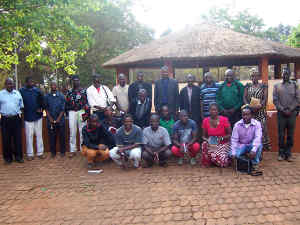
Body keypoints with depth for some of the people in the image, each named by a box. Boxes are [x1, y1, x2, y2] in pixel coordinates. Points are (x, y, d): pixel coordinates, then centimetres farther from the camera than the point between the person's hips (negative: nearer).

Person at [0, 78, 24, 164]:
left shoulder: (17, 93, 9)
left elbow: (21, 106, 14)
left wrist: (20, 114, 8)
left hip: (16, 119, 1)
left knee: (18, 138, 4)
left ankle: (18, 156, 14)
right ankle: (8, 158, 15)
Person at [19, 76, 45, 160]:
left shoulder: (37, 90, 3)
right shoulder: (22, 91, -2)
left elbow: (42, 100, 10)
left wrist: (40, 108, -1)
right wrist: (23, 110, -3)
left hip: (38, 116, 2)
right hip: (28, 117, -2)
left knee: (39, 135, 8)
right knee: (29, 135, 3)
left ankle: (40, 152, 17)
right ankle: (30, 154, 13)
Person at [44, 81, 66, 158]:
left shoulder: (61, 96, 1)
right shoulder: (47, 96, 5)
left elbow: (63, 108, -1)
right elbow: (46, 108, 4)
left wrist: (59, 118, -9)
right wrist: (50, 118, -6)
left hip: (60, 120, -1)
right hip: (50, 120, 1)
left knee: (62, 136, 3)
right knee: (52, 136, 5)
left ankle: (62, 151, 14)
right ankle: (53, 152, 16)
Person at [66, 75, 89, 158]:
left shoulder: (84, 91, 6)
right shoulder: (70, 92, 15)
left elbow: (87, 102, 0)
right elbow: (67, 103, 16)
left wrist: (86, 113, -8)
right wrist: (67, 112, 8)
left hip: (81, 111, -2)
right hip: (72, 112, 2)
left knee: (82, 131, 0)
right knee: (72, 132, 3)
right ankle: (72, 150, 10)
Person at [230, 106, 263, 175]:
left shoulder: (257, 124, -13)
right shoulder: (237, 125, -7)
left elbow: (258, 137, -25)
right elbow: (234, 139, -6)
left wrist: (254, 150, -41)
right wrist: (233, 153, -18)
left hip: (252, 145, -1)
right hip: (241, 145, 1)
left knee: (259, 145, -35)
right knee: (233, 155, -27)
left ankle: (255, 165, -23)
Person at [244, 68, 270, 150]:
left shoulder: (263, 86, 5)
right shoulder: (247, 86, 11)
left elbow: (265, 98, -1)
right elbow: (244, 97, 5)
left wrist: (259, 106, -18)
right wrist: (249, 106, -13)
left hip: (261, 110, -1)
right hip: (249, 110, 2)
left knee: (262, 127, -5)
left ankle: (264, 144, 4)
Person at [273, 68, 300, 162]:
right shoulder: (277, 86, 8)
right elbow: (275, 100, 1)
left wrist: (290, 110, -8)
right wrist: (282, 110, -8)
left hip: (292, 113, 0)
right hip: (281, 113, 0)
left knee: (290, 135, 3)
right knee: (281, 134, 2)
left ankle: (288, 153, 11)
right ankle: (281, 153, 11)